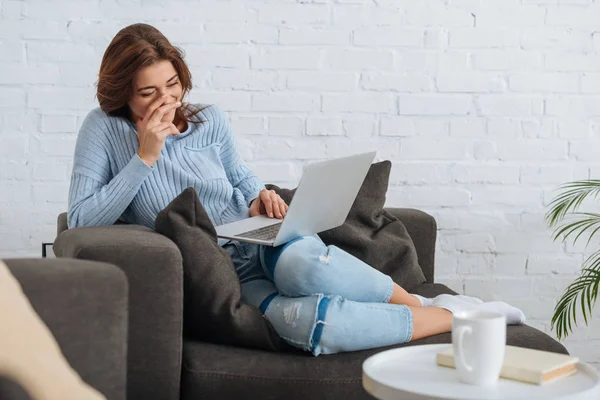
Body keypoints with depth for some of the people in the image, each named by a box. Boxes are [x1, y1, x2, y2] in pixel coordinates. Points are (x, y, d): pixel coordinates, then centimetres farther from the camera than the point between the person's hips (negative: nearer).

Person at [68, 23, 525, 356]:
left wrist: (258, 196, -2)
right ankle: (454, 316, -20)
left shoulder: (211, 121, 5)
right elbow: (80, 222, -13)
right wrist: (145, 157, -18)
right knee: (300, 321, -36)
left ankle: (419, 302, -14)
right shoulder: (105, 130, -5)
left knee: (302, 264, -39)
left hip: (262, 244, 3)